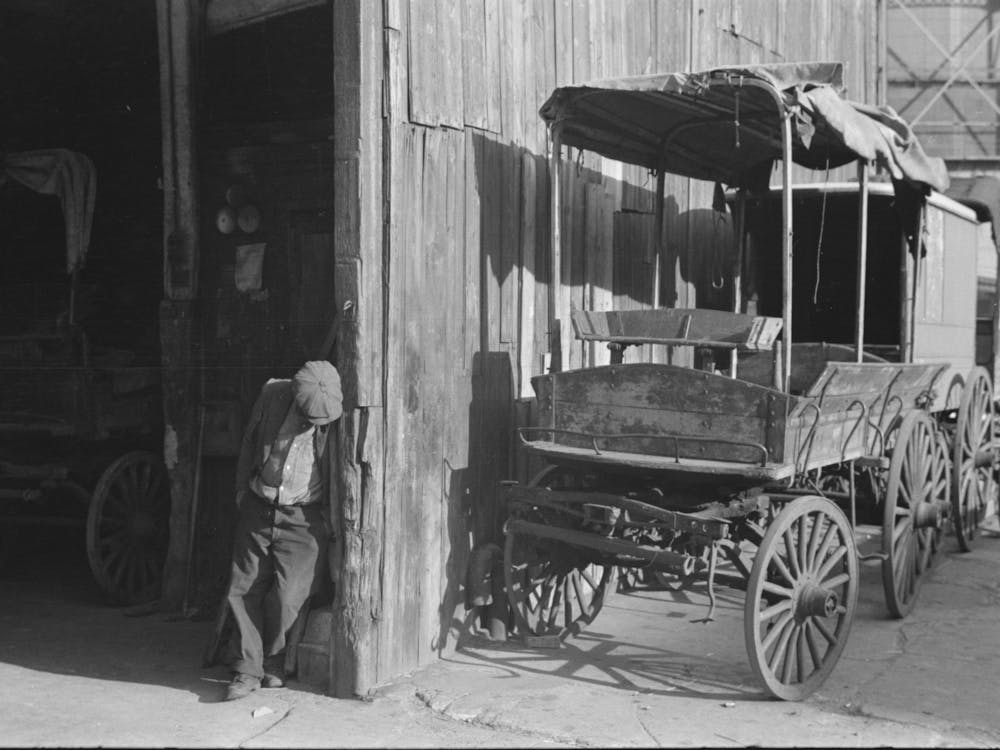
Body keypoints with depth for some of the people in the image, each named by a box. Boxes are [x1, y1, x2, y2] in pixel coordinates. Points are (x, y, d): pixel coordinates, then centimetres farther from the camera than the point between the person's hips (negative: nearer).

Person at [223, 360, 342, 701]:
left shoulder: (339, 417, -16)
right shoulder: (272, 395, -8)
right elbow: (250, 442, 8)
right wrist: (242, 489, 12)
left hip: (303, 519, -3)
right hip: (258, 510, 3)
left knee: (287, 597, -9)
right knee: (242, 590, 3)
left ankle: (274, 664, 15)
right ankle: (248, 669, 16)